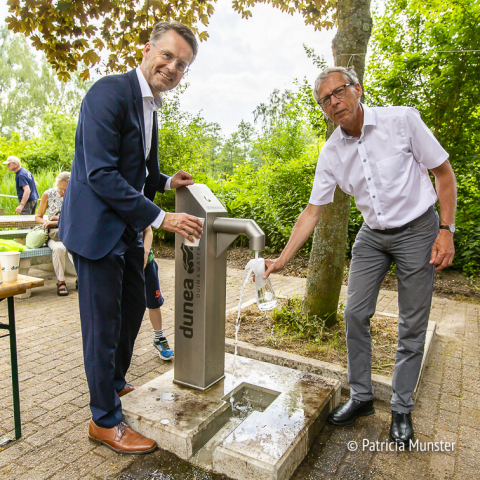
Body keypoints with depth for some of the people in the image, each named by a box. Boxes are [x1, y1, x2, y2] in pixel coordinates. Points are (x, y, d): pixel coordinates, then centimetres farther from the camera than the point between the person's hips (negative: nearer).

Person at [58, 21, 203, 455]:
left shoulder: (150, 107, 14)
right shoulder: (110, 92, -16)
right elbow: (101, 174, -23)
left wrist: (167, 182, 5)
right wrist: (160, 218, -22)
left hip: (127, 227, 10)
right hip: (97, 226, -10)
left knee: (134, 307, 20)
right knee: (104, 325, 0)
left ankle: (115, 384, 44)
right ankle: (105, 421, 20)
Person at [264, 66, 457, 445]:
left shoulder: (402, 120, -13)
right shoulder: (332, 152, -3)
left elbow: (444, 172, -5)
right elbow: (314, 210, -2)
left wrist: (446, 230, -13)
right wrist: (283, 258, -8)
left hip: (417, 229, -3)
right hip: (372, 235, 4)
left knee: (412, 324, 3)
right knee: (355, 314, 1)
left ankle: (402, 410, 21)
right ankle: (361, 397, 20)